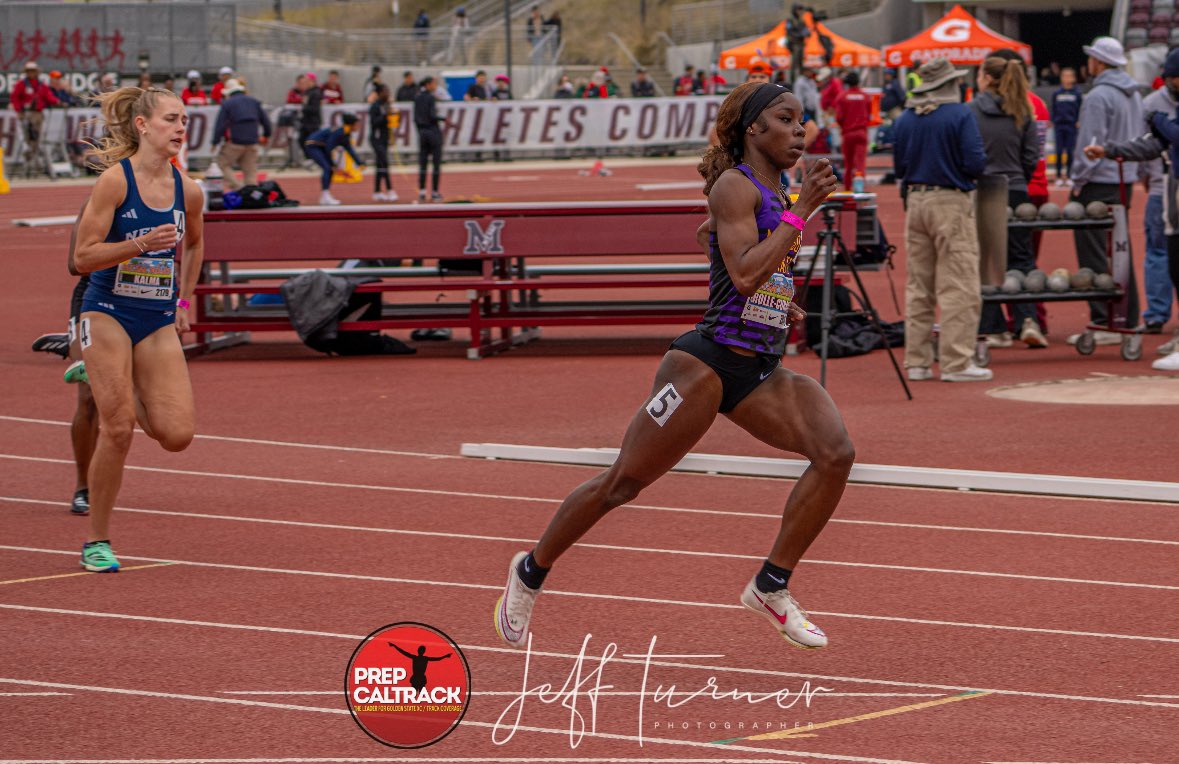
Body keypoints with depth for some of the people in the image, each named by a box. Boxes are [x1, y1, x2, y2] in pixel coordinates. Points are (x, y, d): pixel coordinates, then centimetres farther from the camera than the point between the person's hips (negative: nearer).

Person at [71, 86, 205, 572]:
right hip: (108, 315, -4)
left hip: (159, 324, 4)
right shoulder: (115, 180, -12)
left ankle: (118, 391, 26)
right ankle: (97, 541, 6)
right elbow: (83, 257, -14)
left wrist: (183, 301, 18)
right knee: (117, 431, -9)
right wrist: (142, 244, -24)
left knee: (177, 435, -7)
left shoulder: (188, 190, 1)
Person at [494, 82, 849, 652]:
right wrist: (801, 212, -22)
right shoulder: (734, 185, -12)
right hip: (708, 362, -8)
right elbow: (743, 275, -24)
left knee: (836, 453, -15)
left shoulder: (774, 195, 13)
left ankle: (771, 588, -5)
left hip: (760, 371, 8)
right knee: (623, 483, 1)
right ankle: (531, 571, 22)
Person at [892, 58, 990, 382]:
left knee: (918, 285, 12)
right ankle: (956, 362, -6)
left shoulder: (905, 119, 6)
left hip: (915, 200, 6)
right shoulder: (960, 115, -9)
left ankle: (917, 361, 14)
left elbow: (899, 167, 11)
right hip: (951, 201, -6)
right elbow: (975, 163, -14)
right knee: (958, 286, -3)